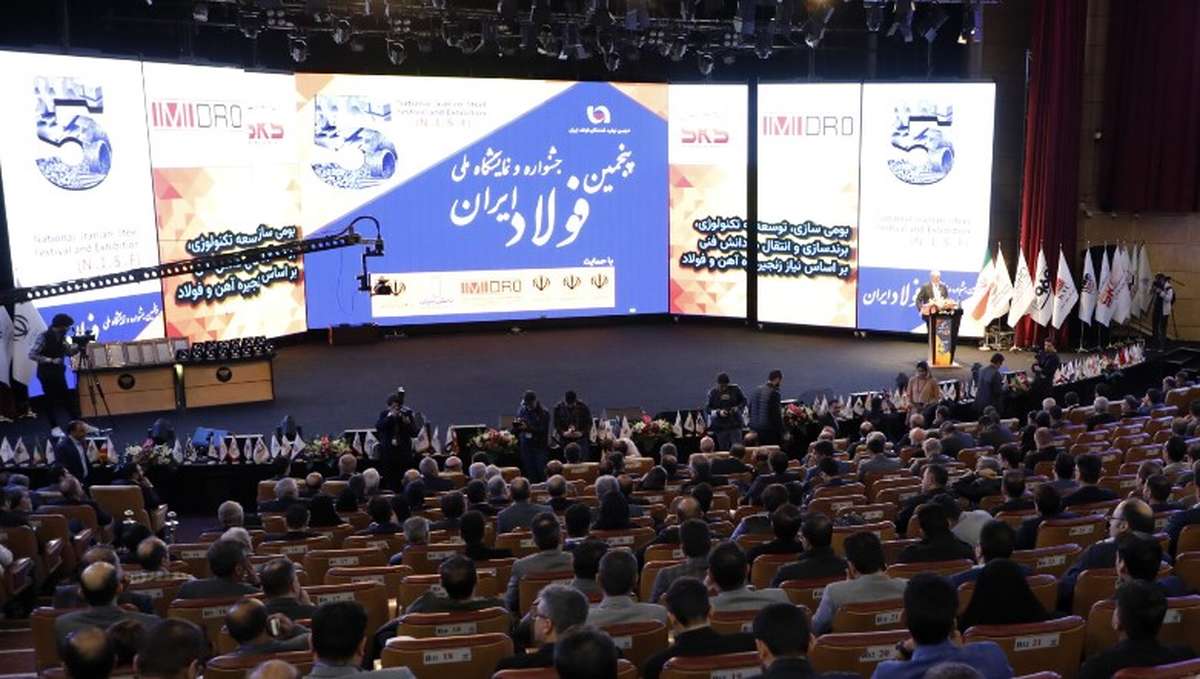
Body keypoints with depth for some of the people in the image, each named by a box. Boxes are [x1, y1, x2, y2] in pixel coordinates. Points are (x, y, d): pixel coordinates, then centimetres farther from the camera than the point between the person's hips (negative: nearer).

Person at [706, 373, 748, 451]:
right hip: (721, 427, 0)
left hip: (735, 424, 0)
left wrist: (738, 408, -10)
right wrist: (719, 412, -18)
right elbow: (707, 408, -2)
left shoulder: (735, 389, -1)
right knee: (723, 450, 5)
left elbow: (743, 401, 10)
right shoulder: (712, 393, -2)